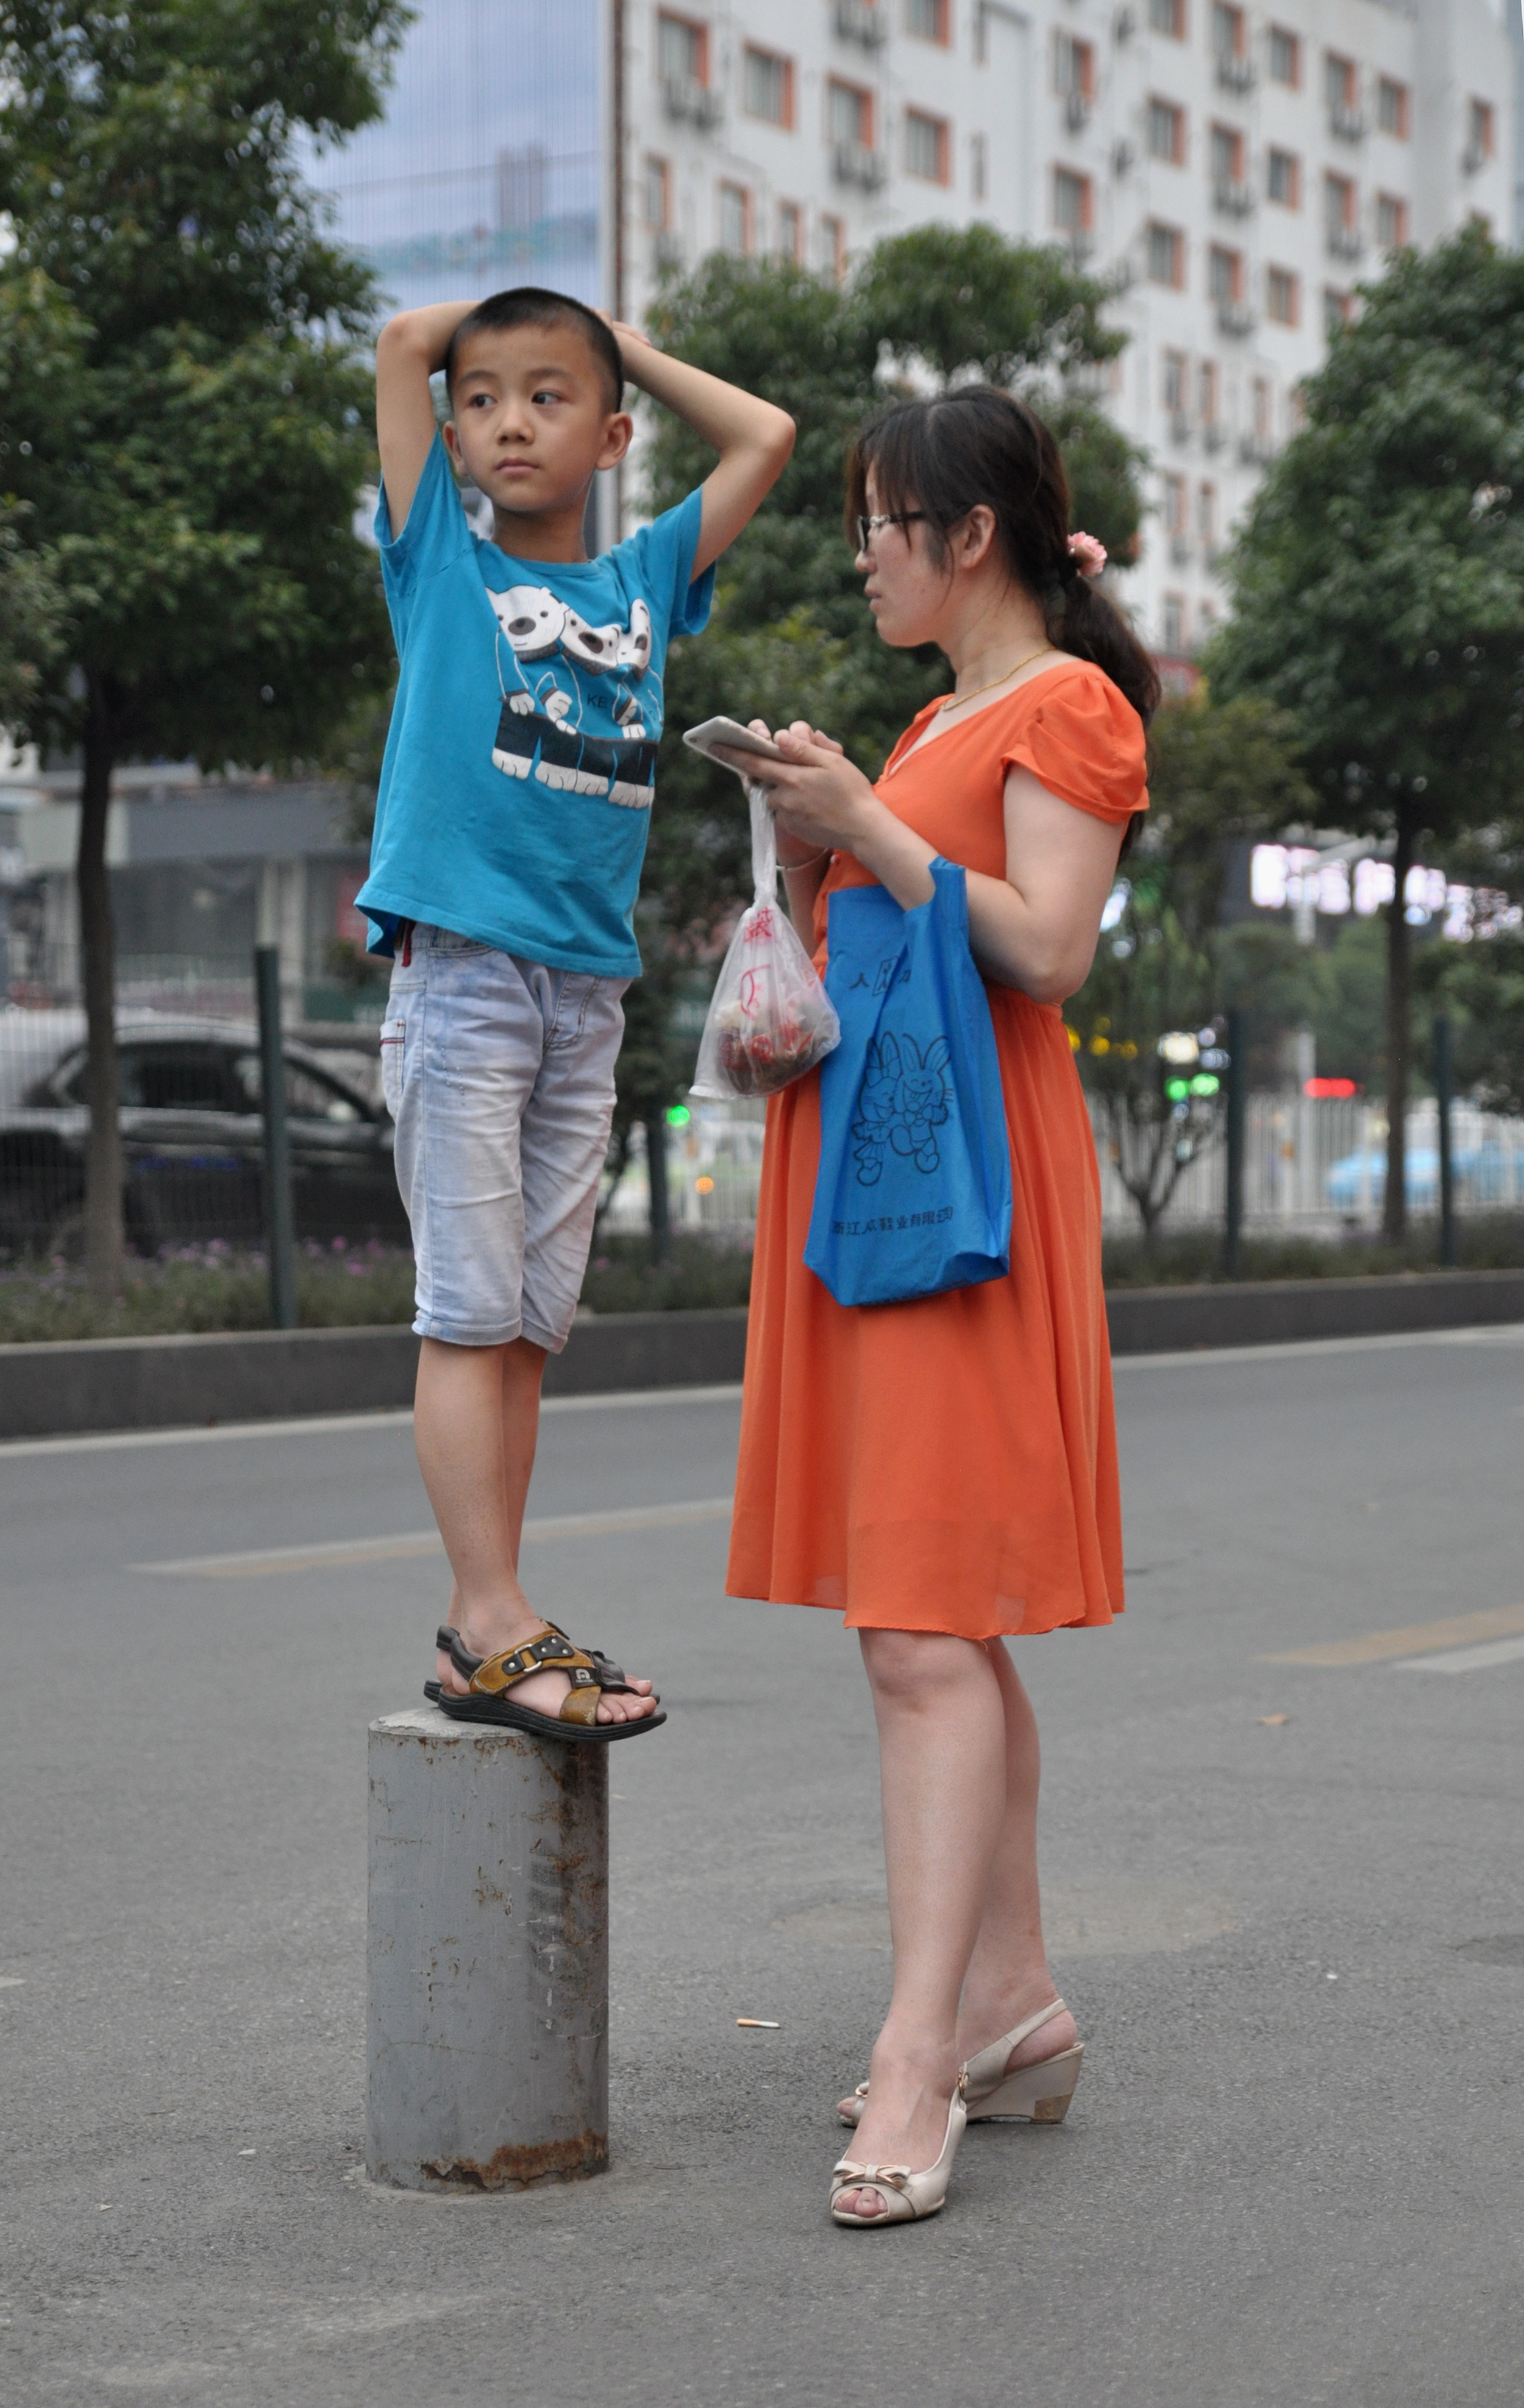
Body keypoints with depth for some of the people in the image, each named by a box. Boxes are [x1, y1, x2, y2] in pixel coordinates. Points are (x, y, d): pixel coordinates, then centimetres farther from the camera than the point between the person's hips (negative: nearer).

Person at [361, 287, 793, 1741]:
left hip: (588, 984, 5)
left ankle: (485, 1626, 10)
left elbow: (764, 439, 19)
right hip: (461, 967, -4)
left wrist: (629, 349, 22)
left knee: (528, 1324, 6)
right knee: (469, 1314, -7)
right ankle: (494, 1630, -7)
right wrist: (490, 318, 15)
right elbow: (404, 342, -1)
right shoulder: (441, 556, 6)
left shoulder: (643, 580, 15)